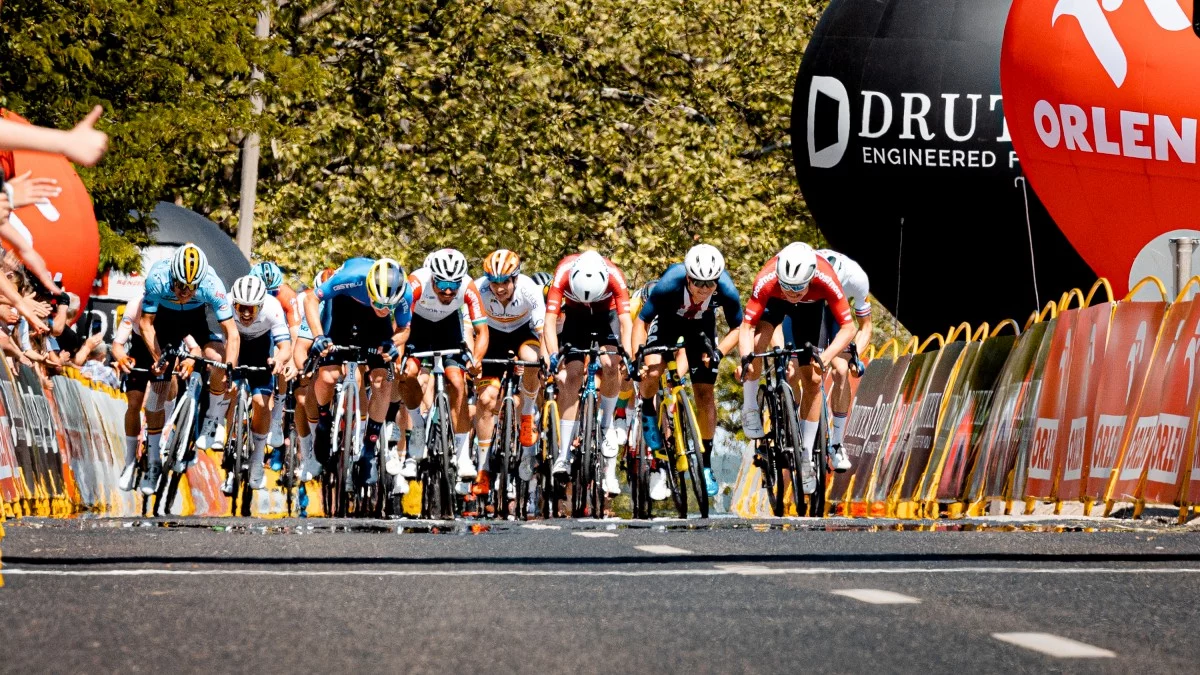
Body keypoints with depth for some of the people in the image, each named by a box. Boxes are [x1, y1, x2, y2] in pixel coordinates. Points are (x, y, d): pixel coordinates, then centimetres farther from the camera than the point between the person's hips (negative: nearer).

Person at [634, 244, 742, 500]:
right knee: (652, 371, -27)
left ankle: (706, 464, 9)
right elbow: (641, 321, -25)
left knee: (705, 393, -4)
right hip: (668, 318, -1)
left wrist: (718, 352, -31)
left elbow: (737, 328, -15)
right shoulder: (669, 284, -38)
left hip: (701, 324, 1)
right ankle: (647, 414, 2)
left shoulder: (727, 291, -34)